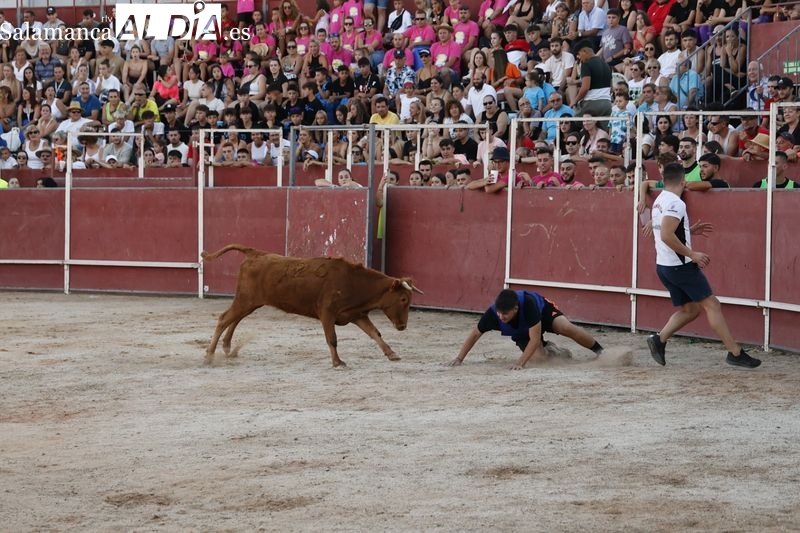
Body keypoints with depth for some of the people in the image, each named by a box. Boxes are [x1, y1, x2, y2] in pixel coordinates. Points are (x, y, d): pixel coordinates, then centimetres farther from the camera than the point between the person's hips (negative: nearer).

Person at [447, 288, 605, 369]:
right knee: (539, 359, -18)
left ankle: (600, 351, -4)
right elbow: (475, 334, -20)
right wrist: (459, 358, -20)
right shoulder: (493, 312, -37)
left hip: (543, 310, -3)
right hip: (522, 333, 3)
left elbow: (535, 338, -40)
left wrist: (520, 363, -44)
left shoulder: (528, 304, -45)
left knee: (567, 328, -28)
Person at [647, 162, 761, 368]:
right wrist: (692, 254, -21)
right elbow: (667, 236, -26)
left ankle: (659, 339, 3)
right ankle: (735, 352, -5)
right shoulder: (675, 203, -16)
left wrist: (690, 231, 19)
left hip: (663, 265, 9)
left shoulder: (660, 201, 13)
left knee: (688, 309, 15)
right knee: (711, 304, -5)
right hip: (681, 265, -9)